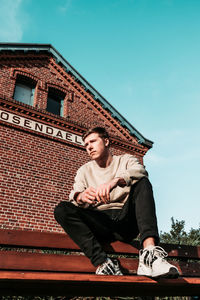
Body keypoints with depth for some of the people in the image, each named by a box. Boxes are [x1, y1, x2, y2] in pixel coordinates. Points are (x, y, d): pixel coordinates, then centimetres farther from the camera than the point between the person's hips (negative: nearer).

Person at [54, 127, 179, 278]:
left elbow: (140, 172, -12)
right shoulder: (84, 171, 18)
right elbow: (75, 195, 0)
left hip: (126, 220, -1)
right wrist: (81, 196, -25)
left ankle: (150, 252, -41)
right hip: (99, 223, 2)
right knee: (62, 209, -20)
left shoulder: (126, 160, 13)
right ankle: (103, 263, -35)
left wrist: (116, 180, -32)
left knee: (143, 183, -22)